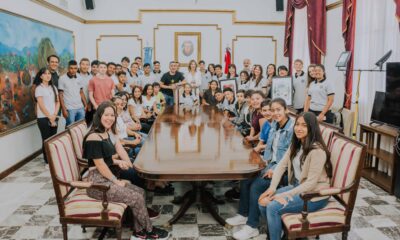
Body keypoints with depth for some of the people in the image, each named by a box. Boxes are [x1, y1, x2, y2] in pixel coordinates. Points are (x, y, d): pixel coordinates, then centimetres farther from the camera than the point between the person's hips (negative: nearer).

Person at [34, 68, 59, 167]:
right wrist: (50, 117, -11)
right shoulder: (39, 88, -5)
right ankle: (48, 162, 6)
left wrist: (54, 115, -4)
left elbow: (58, 102, 10)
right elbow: (41, 105, -11)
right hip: (43, 118, -5)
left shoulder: (53, 87, 12)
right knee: (46, 140, -1)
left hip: (54, 117, 5)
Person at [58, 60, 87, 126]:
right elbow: (60, 95, -5)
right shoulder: (62, 79, -5)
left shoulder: (79, 78, 9)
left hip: (80, 108, 5)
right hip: (70, 109, -4)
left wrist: (85, 105, 6)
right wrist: (64, 109, -10)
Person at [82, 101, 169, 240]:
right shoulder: (94, 138, -20)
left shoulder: (108, 132, 9)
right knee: (136, 198, -11)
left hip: (108, 179, 9)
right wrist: (117, 182, -12)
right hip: (98, 183, -9)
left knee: (140, 192, 4)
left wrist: (118, 161, -15)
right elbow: (100, 165, -20)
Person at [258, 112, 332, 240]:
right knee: (263, 201, -5)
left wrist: (284, 195, -24)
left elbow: (311, 183, -24)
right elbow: (281, 165, 1)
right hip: (297, 187, 8)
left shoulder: (317, 151, -23)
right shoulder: (296, 145, 5)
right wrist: (272, 188, -13)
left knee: (273, 207, -22)